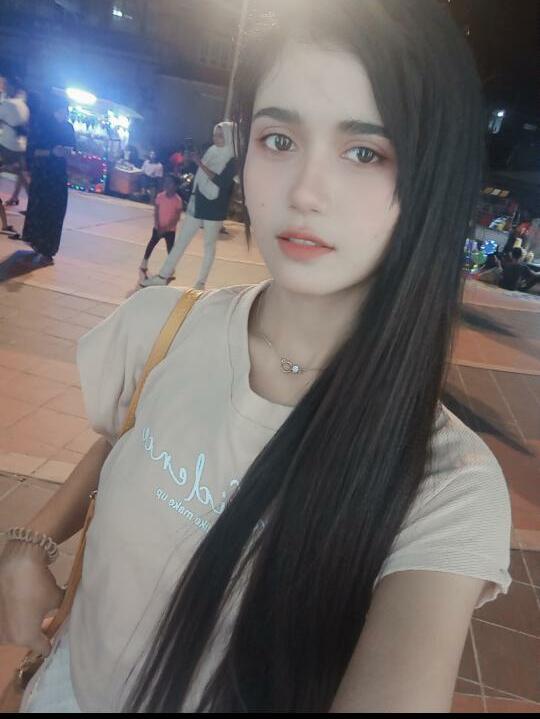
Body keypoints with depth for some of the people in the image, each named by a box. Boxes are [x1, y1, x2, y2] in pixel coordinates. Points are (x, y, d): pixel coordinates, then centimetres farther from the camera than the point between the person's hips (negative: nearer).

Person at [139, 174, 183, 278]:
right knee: (151, 244, 10)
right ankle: (144, 265, 25)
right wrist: (157, 226, -12)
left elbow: (177, 217, -14)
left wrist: (167, 227, -20)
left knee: (170, 249, 0)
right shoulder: (160, 196, -4)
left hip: (170, 229, -3)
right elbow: (156, 212, -1)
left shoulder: (177, 199, -14)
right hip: (158, 227, 3)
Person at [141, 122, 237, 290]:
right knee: (180, 241, 6)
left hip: (214, 209, -6)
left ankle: (201, 282, 16)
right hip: (197, 204, 6)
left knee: (209, 246, 5)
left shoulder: (232, 160, -9)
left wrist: (201, 165, -23)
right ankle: (163, 276, 12)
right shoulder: (211, 152, 9)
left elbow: (220, 181, -23)